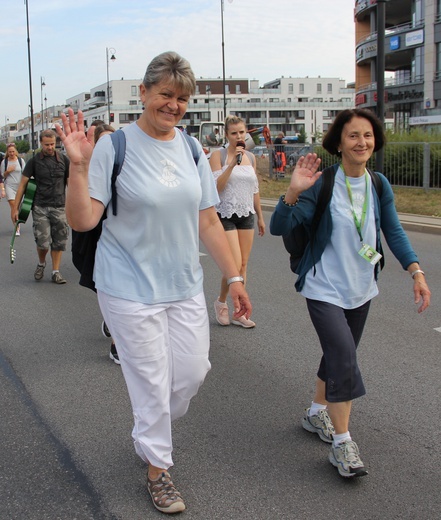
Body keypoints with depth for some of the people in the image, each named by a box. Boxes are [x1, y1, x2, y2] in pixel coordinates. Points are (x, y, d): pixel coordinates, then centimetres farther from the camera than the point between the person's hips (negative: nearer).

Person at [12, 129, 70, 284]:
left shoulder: (63, 160, 3)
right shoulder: (34, 161, 0)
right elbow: (23, 184, 3)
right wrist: (15, 207, 0)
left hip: (59, 207, 1)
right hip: (40, 207, -1)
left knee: (59, 241, 2)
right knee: (43, 242, -7)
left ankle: (56, 272, 14)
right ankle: (41, 263, 23)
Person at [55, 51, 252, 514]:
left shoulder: (191, 150, 5)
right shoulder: (113, 147, -11)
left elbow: (208, 222, 9)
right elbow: (82, 220, -14)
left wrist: (234, 276, 9)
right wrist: (78, 165, -27)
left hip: (184, 286, 5)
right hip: (130, 289, -5)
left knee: (194, 370, 9)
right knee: (152, 381, 4)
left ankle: (150, 433, 39)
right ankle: (157, 467, 28)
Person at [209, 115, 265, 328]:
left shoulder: (251, 157, 10)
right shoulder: (218, 155, -6)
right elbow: (216, 187, -15)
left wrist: (260, 217, 18)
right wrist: (232, 163, -22)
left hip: (246, 215, 5)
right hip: (226, 214, -5)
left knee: (243, 266, 6)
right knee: (235, 265, -11)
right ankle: (221, 302, 16)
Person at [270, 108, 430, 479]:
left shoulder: (379, 185, 0)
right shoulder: (323, 183, -16)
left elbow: (394, 232, 4)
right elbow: (279, 227, -19)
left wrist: (416, 271, -9)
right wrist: (294, 191, -35)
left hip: (360, 287, 6)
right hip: (324, 288, -6)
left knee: (339, 355, 17)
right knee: (344, 357, -16)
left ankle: (317, 413, 40)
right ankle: (342, 443, -3)